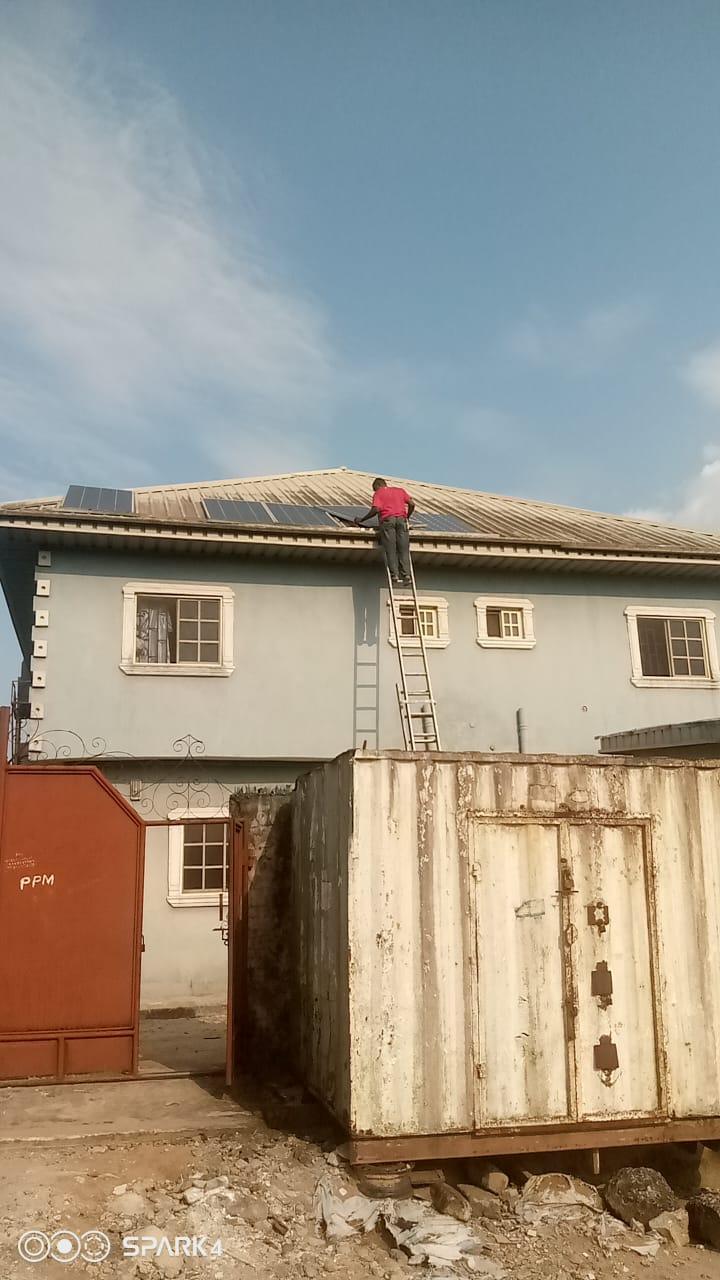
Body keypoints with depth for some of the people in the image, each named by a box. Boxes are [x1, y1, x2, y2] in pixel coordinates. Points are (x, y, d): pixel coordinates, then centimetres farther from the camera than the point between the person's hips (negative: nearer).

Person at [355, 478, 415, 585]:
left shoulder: (378, 493, 12)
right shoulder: (400, 490, 24)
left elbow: (375, 509, -5)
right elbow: (411, 504, 13)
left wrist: (361, 520, 3)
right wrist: (407, 517, 26)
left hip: (387, 520, -3)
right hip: (401, 519, 3)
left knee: (390, 551, -4)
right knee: (403, 549, 1)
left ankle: (395, 576, -12)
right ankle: (406, 575, -12)